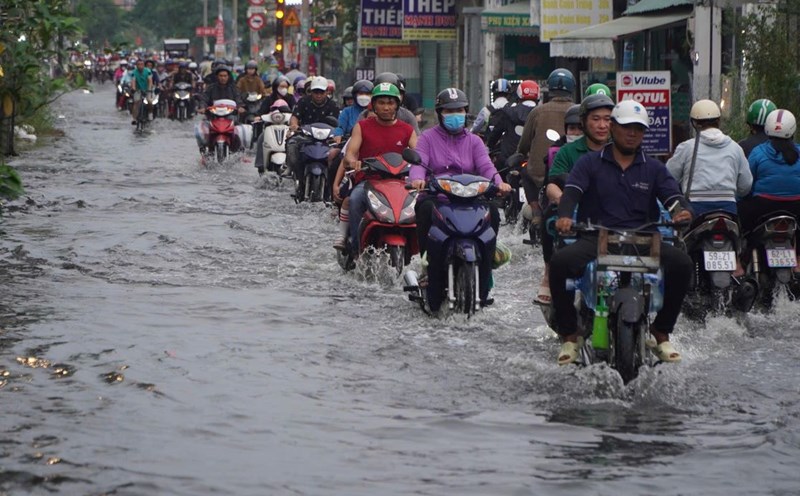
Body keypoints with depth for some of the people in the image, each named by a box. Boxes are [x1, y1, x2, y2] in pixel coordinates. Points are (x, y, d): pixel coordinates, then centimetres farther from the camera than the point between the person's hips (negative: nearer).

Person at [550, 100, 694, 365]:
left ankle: (661, 334, -5)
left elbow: (672, 195, 4)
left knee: (682, 263, -24)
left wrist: (682, 210, -23)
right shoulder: (590, 162, 11)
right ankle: (569, 336, -12)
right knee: (560, 261, -31)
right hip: (595, 238, -2)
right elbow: (572, 190, -5)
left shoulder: (653, 168, 18)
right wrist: (565, 215, -28)